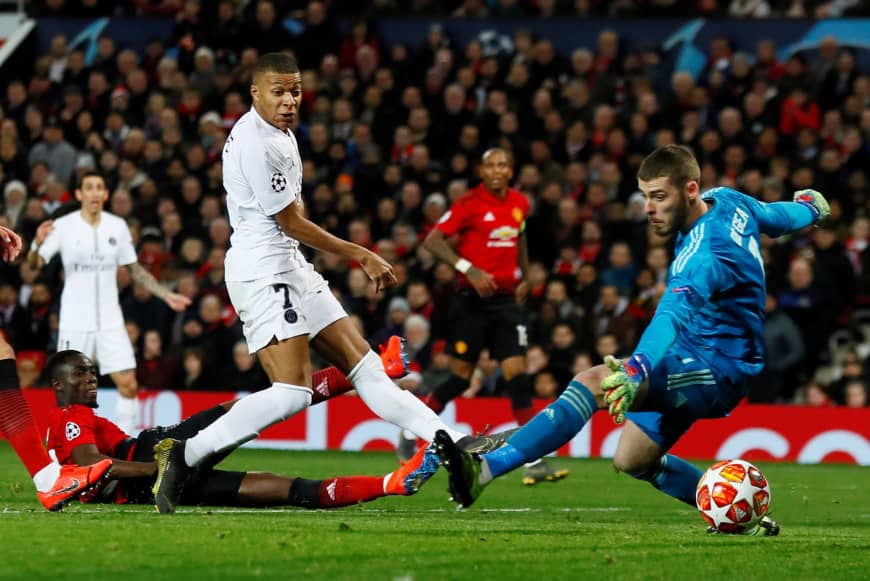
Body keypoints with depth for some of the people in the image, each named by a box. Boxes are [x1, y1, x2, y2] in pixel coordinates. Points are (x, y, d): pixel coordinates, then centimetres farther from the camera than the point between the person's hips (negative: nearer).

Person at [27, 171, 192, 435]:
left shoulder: (118, 227, 4)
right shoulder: (64, 226, -6)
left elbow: (136, 270, 15)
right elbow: (34, 264, -13)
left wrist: (166, 295, 8)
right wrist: (38, 244, -35)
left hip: (110, 321, 3)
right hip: (75, 323, -3)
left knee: (129, 384, -5)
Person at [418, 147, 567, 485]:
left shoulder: (519, 203, 9)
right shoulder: (470, 203, -8)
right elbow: (433, 241, -13)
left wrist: (524, 277, 16)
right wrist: (469, 269, -23)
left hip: (506, 300, 4)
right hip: (472, 301, -4)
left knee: (517, 375, -7)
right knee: (460, 377, 0)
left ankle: (532, 461, -11)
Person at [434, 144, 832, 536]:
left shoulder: (706, 252, -28)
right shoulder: (726, 200, 0)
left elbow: (674, 313, -45)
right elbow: (777, 217, 21)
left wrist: (634, 371, -61)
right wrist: (808, 208, 45)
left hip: (720, 369, -11)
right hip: (694, 355, 11)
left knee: (596, 382, -29)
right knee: (632, 460, 10)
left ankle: (484, 470, -38)